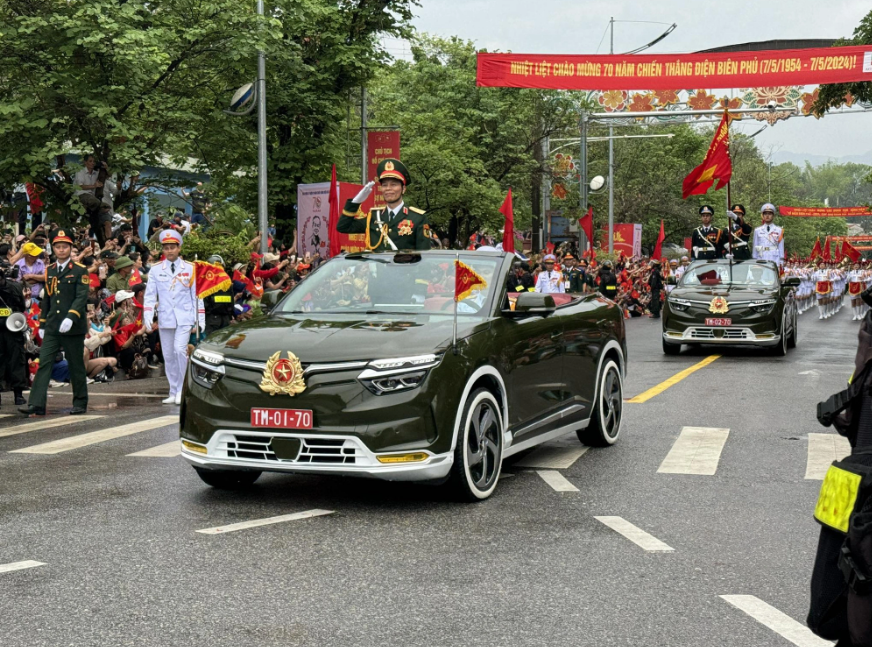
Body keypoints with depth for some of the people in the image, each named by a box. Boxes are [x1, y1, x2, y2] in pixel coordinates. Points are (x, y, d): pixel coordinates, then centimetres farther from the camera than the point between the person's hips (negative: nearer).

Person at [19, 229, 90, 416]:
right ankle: (36, 404, -8)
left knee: (76, 366, 4)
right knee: (44, 363, -4)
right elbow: (46, 299, 18)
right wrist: (42, 324, 15)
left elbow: (82, 297, -12)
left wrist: (70, 317, -25)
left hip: (73, 328, -5)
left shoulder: (80, 270, -3)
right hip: (52, 328, 5)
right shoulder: (49, 271, 13)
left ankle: (80, 403, 15)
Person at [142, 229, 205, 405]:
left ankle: (181, 390, -8)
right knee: (168, 356, 6)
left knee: (180, 349, -19)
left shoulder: (190, 269, 4)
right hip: (165, 319, 2)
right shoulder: (155, 270, 6)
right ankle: (173, 392, 15)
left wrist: (200, 320, 3)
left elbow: (197, 295, 6)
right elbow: (150, 295, 2)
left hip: (184, 318, -2)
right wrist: (148, 318, -10)